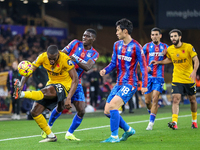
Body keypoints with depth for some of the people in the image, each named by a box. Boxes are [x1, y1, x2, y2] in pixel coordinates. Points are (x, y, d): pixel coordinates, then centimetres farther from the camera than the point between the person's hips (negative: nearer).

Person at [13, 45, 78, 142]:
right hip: (51, 85, 6)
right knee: (35, 112, -5)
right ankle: (51, 136, 4)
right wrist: (21, 84, -27)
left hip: (64, 86, -6)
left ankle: (21, 94, -51)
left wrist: (69, 98, -32)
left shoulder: (65, 59, -23)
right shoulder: (42, 57, -10)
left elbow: (75, 79, -23)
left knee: (45, 92, -40)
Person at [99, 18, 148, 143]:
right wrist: (105, 70, -5)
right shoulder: (117, 45, 10)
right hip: (119, 83, 8)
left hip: (130, 84, -8)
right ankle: (128, 130, 23)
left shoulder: (136, 47, -11)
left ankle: (114, 137, -15)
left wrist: (144, 85, -14)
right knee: (107, 111, 5)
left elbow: (143, 66, -9)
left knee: (112, 105, -24)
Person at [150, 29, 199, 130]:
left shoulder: (188, 47, -10)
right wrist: (158, 62, 10)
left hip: (189, 79, -2)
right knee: (175, 99, -15)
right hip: (177, 79, 2)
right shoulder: (170, 49, 2)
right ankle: (174, 122, -24)